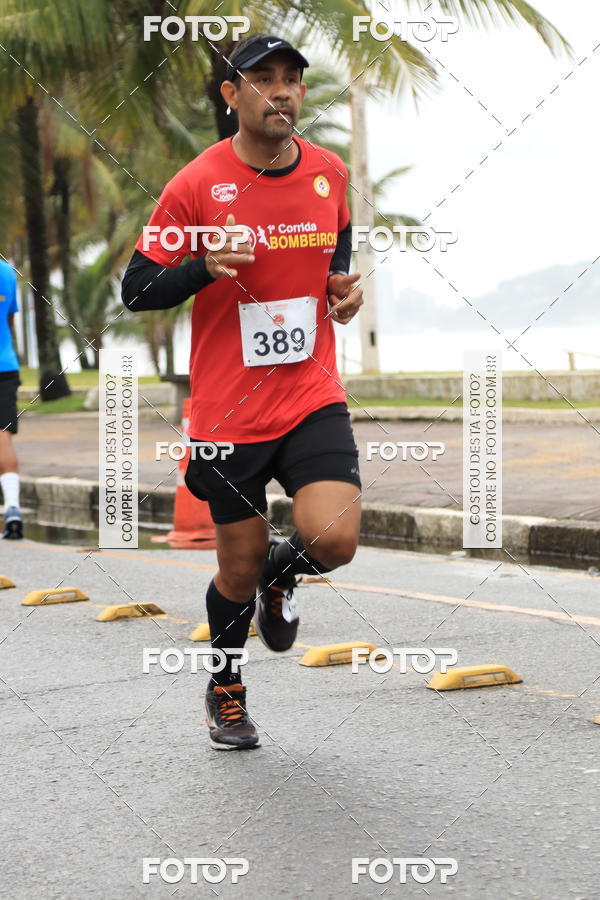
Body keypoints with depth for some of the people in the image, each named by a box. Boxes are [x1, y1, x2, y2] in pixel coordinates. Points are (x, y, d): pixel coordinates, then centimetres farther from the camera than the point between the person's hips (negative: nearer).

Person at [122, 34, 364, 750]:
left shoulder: (330, 172, 3)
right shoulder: (196, 185, -9)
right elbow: (136, 289, -6)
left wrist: (344, 284, 4)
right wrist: (205, 267, -24)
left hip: (313, 398, 2)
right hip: (228, 409, -2)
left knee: (334, 540, -17)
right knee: (239, 569, 7)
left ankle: (280, 574, 21)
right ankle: (225, 691, 36)